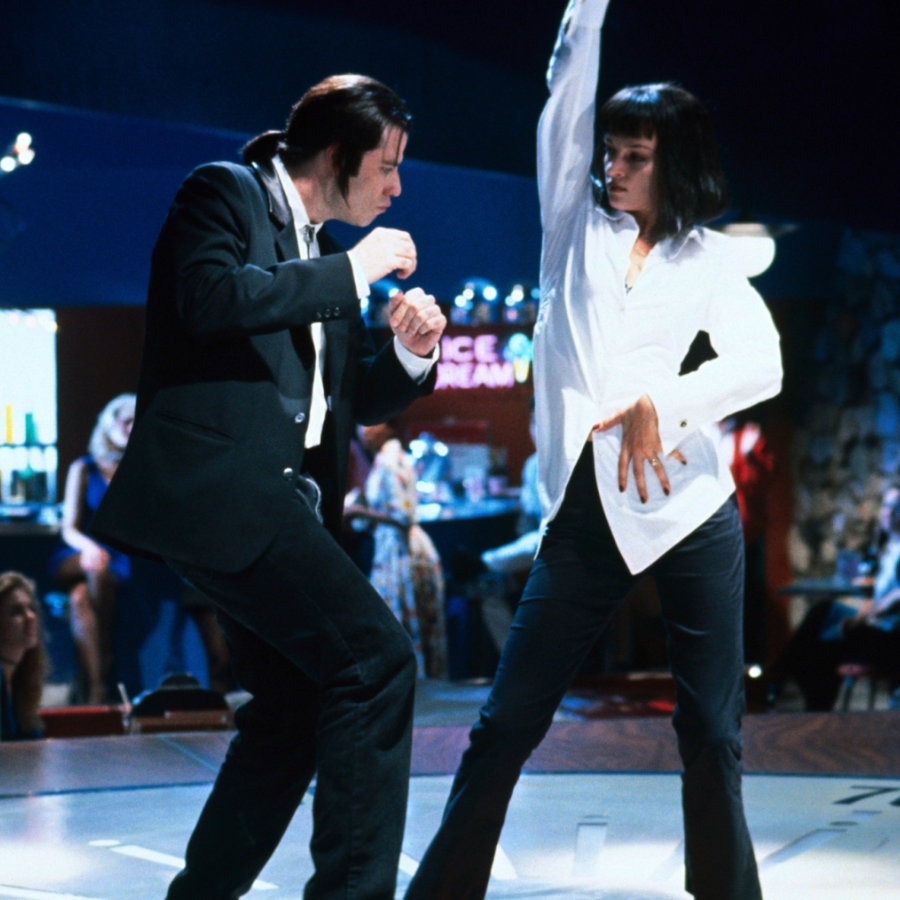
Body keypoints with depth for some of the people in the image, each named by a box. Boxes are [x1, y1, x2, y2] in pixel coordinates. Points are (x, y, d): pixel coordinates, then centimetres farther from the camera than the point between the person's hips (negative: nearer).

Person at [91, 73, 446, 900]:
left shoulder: (326, 258, 24)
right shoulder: (225, 194, 1)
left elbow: (352, 401, 27)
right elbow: (210, 299, -20)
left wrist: (411, 354, 6)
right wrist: (351, 271, -12)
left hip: (283, 505, 10)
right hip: (216, 487, -10)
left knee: (292, 716, 12)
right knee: (377, 656, -20)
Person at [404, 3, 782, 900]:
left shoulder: (707, 261, 9)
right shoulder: (578, 226, 13)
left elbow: (761, 366, -5)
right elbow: (566, 99, 3)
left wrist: (657, 404, -13)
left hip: (686, 507, -1)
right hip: (584, 514, 1)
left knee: (711, 735, 1)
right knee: (504, 726, -1)